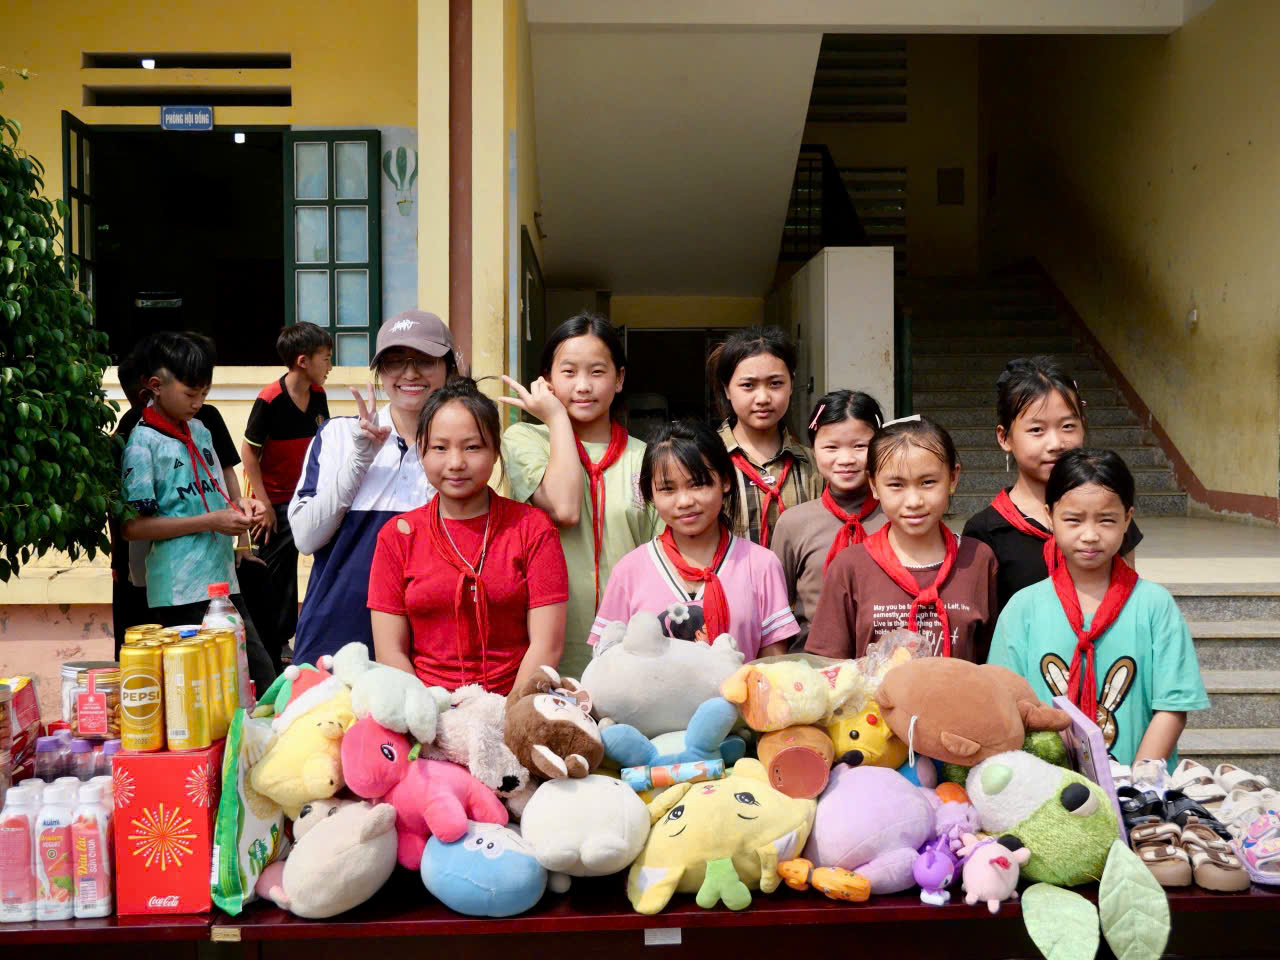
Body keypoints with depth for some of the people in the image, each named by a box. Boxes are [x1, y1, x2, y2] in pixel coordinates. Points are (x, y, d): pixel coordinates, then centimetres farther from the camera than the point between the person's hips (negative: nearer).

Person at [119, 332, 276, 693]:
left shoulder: (200, 430, 12)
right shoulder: (143, 443, -9)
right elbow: (132, 526, -14)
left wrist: (237, 503, 2)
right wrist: (210, 521, -16)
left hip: (223, 580, 7)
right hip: (181, 595, -7)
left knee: (263, 682, 8)